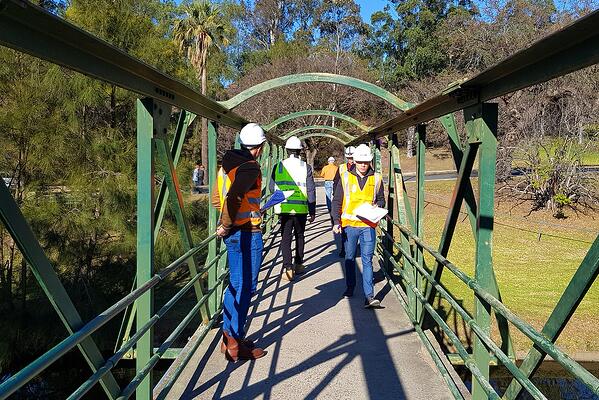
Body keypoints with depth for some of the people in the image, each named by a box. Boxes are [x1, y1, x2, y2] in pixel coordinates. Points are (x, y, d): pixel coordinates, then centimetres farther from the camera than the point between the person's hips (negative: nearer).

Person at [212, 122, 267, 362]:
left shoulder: (227, 164, 12)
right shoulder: (250, 167, -16)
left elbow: (217, 199, 18)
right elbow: (234, 197, -27)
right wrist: (227, 226, -17)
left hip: (233, 232, 9)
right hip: (247, 233, -9)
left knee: (236, 285, 17)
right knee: (245, 287, -1)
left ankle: (229, 337, 26)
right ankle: (235, 344, 6)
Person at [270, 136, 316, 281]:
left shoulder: (278, 166, -1)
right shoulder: (306, 167, -4)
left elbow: (272, 187, 6)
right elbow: (311, 190, -2)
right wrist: (312, 211, 6)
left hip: (284, 208, 0)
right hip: (301, 209, 0)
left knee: (285, 237, 2)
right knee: (299, 235, 18)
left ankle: (288, 268, -9)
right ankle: (298, 264, 26)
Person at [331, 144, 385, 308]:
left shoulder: (376, 179, 4)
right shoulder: (345, 177, 1)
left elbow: (381, 199, 16)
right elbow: (337, 201, 3)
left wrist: (377, 207, -7)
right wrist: (336, 222, -6)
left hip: (368, 225, -1)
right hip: (349, 225, 1)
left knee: (367, 260, -4)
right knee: (350, 258, 13)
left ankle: (369, 296, -7)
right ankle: (350, 288, 29)